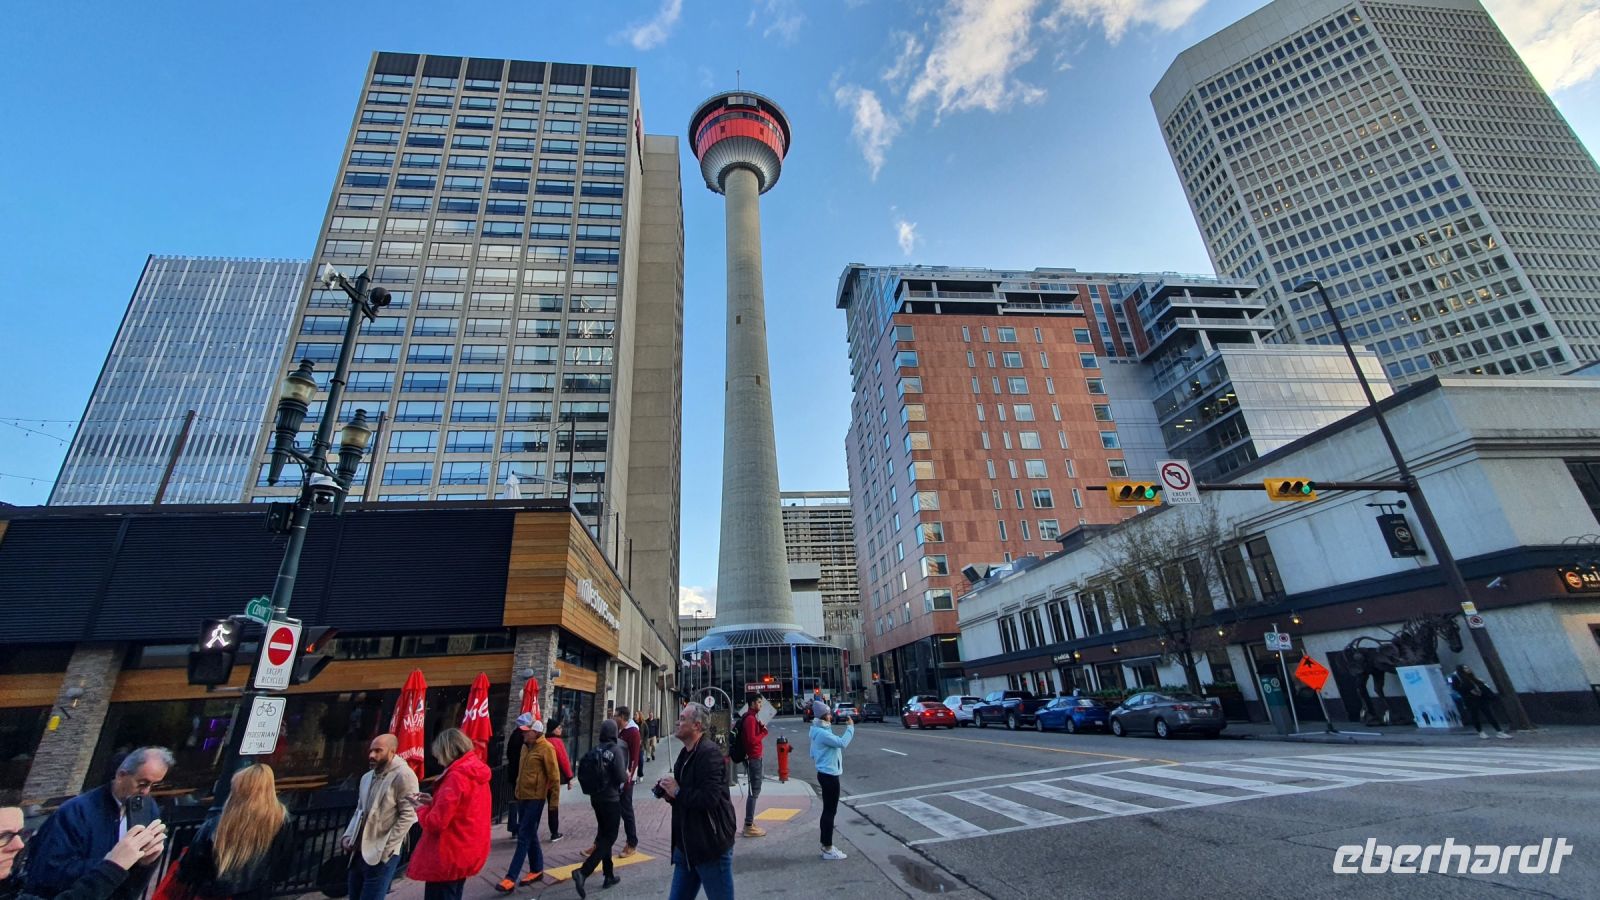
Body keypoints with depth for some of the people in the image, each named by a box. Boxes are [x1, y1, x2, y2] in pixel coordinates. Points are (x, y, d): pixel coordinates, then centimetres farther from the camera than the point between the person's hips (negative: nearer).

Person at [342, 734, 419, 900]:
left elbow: (408, 815, -17)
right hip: (359, 853, 8)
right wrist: (348, 836, 6)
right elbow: (359, 811, 22)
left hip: (381, 857, -8)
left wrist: (385, 849, -16)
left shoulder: (403, 776, -14)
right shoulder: (367, 777, 13)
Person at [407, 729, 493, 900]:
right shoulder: (476, 773, 6)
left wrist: (420, 807, -4)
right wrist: (434, 802, 9)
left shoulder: (457, 776, -23)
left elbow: (436, 822, -22)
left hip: (448, 858, -9)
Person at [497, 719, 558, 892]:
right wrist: (518, 790, 21)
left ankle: (511, 879, 0)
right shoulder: (525, 746, 8)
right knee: (530, 834, 16)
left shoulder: (546, 748, -16)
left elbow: (554, 775, -14)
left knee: (524, 836, -5)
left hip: (536, 797, -8)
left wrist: (554, 798, -13)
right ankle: (537, 869, 29)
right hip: (522, 796, 8)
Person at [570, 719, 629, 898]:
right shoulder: (616, 750, -18)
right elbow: (622, 777, -20)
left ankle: (609, 875, 28)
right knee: (609, 838, 3)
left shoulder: (595, 749, 0)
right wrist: (627, 775, 1)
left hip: (596, 798, 7)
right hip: (611, 799, -7)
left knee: (603, 835, 19)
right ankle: (583, 872, -12)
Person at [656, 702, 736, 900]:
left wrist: (677, 792, -17)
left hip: (711, 845, -9)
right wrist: (668, 792, 0)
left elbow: (709, 798, -30)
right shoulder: (686, 753, 11)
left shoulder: (709, 752, -20)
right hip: (686, 845, 9)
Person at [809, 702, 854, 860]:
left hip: (825, 773, 10)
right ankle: (828, 849, 6)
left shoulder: (819, 731, 10)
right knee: (830, 811, -2)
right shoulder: (822, 733, -22)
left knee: (827, 811, 17)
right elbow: (842, 743, -28)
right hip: (829, 775, -10)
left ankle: (826, 845, 26)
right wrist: (850, 727, -16)